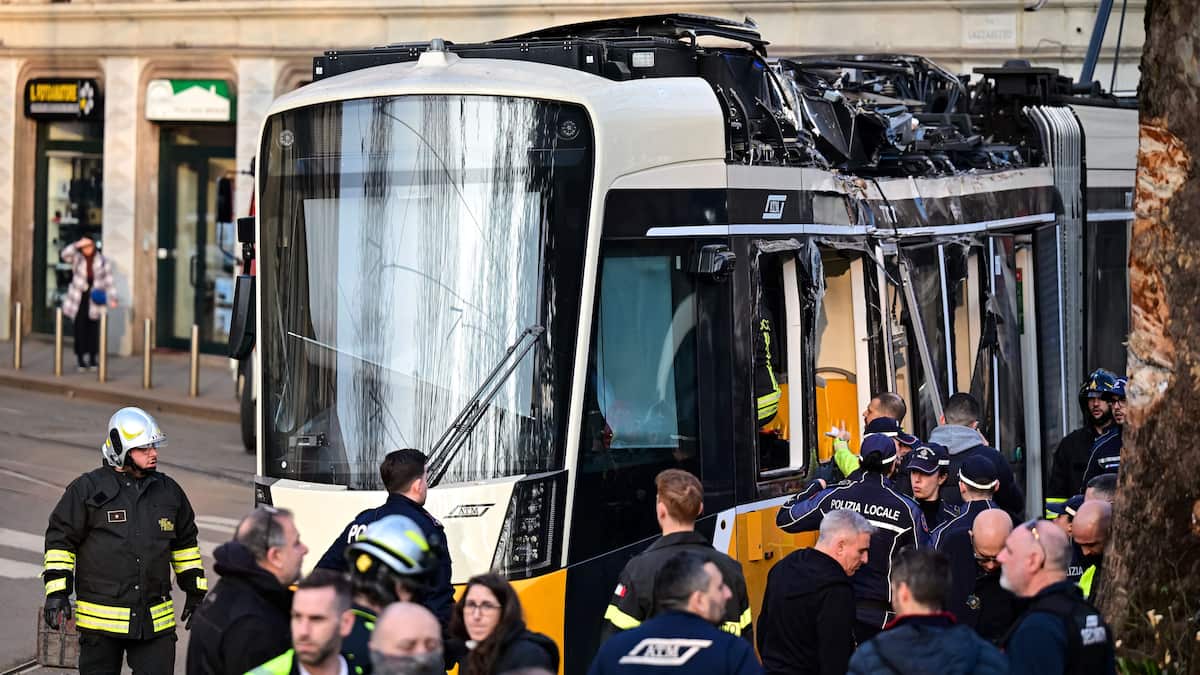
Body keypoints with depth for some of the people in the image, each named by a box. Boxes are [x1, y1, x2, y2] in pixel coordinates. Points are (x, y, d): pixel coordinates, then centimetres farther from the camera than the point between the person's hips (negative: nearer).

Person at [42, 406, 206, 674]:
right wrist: (56, 592, -7)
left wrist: (195, 592, 21)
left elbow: (185, 543, 22)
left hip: (156, 619, 3)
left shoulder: (169, 490, 11)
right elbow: (60, 539, 0)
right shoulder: (88, 489, -3)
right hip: (101, 619, -3)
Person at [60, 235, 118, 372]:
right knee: (80, 330, 0)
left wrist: (112, 298, -11)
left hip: (94, 300, 1)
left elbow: (109, 281, -1)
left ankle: (92, 358, 17)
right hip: (79, 299, -1)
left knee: (93, 330, 6)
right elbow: (65, 254, -21)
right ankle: (80, 358, 8)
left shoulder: (102, 261, 0)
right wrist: (78, 245, -30)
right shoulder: (77, 258, -1)